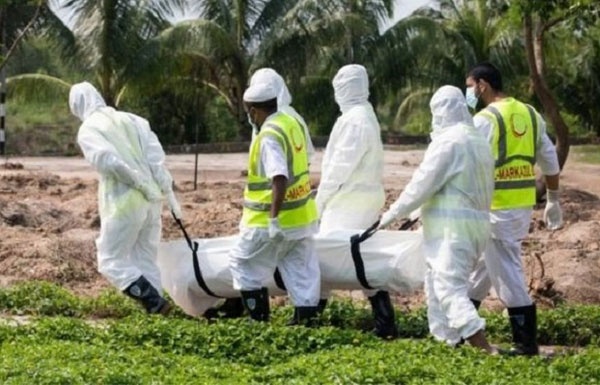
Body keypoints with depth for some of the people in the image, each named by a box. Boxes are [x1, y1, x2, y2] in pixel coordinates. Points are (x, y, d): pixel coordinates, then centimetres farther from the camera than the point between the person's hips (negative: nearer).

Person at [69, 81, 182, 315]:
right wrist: (168, 192, 2)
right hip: (151, 201, 6)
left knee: (111, 261, 5)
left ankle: (156, 303, -8)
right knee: (146, 261, 16)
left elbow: (108, 160, -18)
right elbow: (155, 154, 3)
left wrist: (141, 184, -12)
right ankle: (153, 308, 14)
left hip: (124, 204, -6)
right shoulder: (130, 119, 13)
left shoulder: (87, 130, -2)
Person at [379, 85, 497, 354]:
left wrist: (391, 215, -4)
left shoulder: (447, 141, -13)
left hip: (451, 227, -9)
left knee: (449, 287, -11)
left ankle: (485, 349, -20)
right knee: (438, 283, 17)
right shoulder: (479, 141, 14)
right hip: (478, 221, 9)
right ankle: (444, 340, 17)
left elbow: (422, 183, -14)